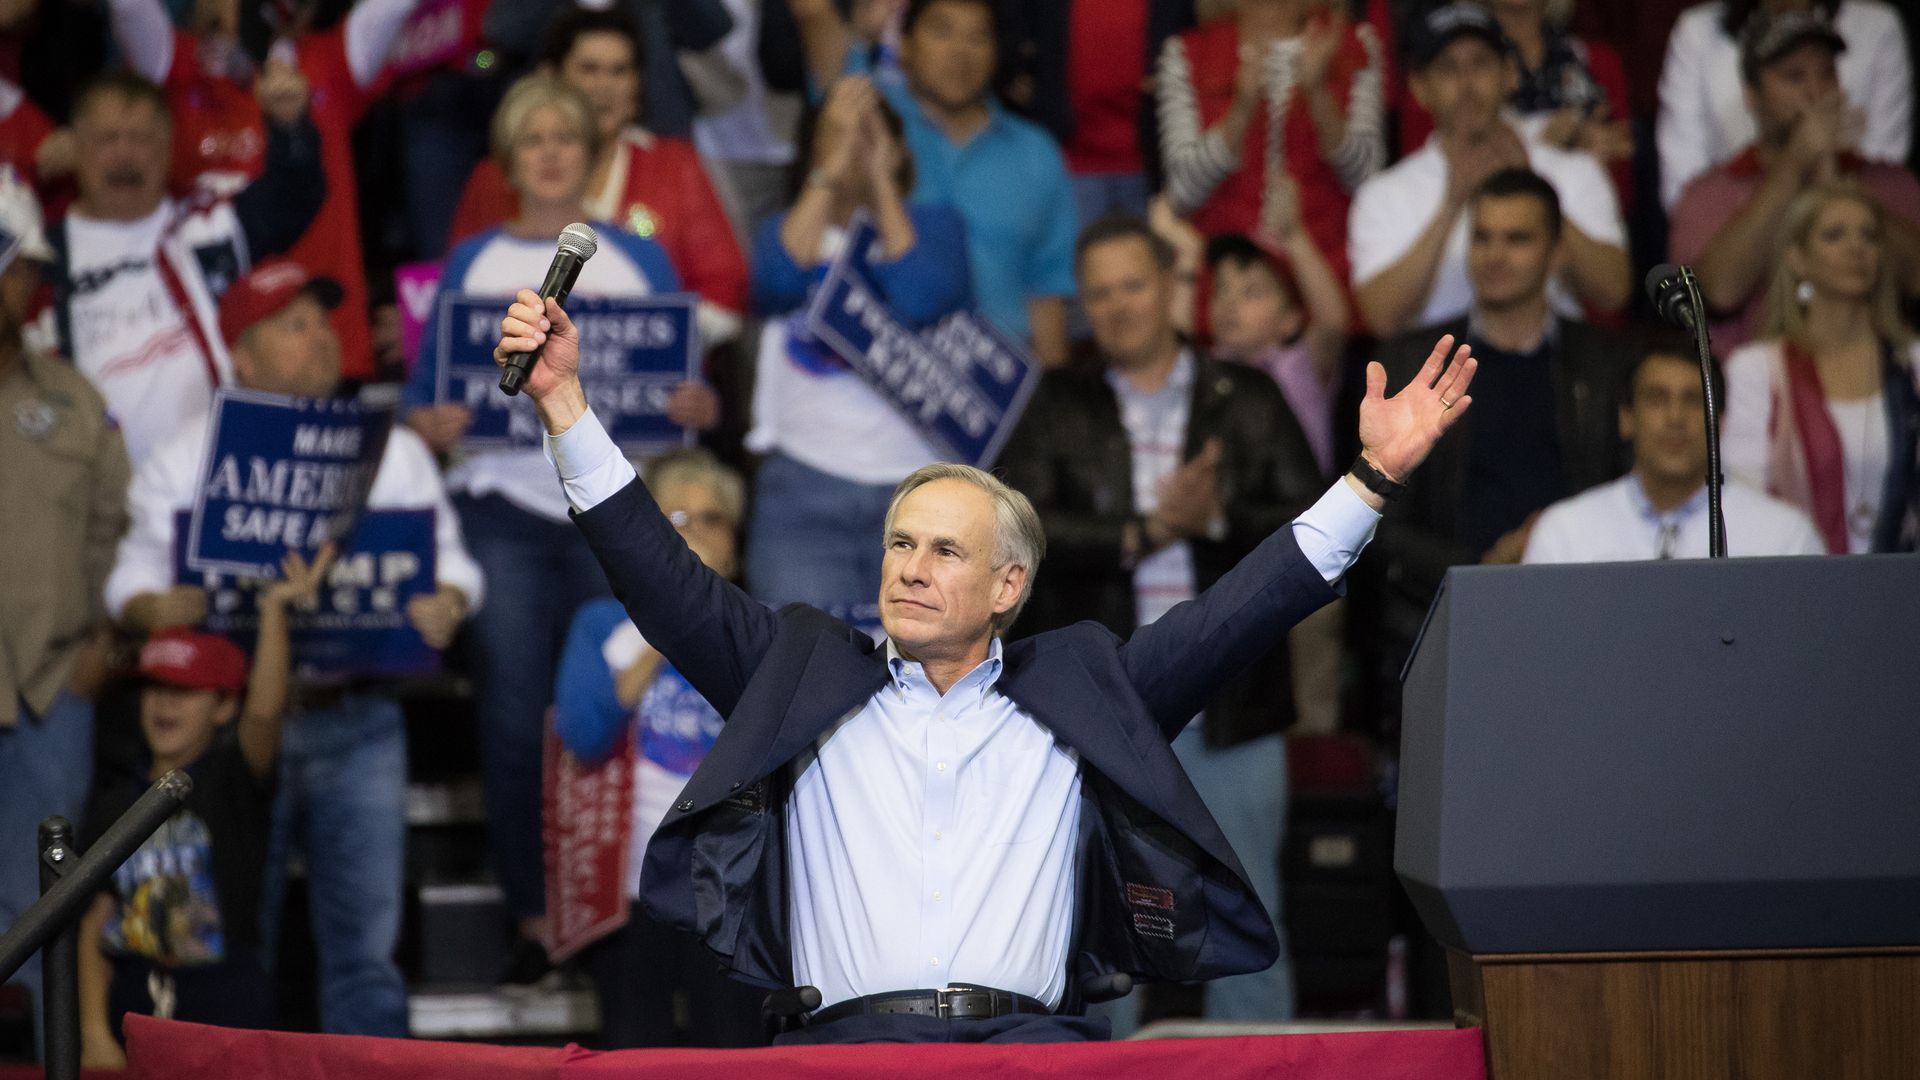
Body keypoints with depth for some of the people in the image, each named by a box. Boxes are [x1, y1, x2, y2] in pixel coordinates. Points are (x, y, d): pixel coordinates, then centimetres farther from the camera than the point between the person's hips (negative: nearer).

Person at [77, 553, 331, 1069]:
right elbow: (95, 924, 8)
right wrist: (95, 1034, 0)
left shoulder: (232, 781, 0)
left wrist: (275, 609, -30)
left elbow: (264, 711, -21)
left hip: (226, 1006, -4)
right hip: (131, 1002, 4)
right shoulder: (114, 802, 10)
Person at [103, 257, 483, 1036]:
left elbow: (450, 559, 11)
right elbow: (135, 577, 6)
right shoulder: (186, 458, 8)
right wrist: (155, 608, -17)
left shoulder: (392, 448, 13)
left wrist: (444, 603, -12)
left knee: (364, 936, 1)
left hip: (357, 718, 1)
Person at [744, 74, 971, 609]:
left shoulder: (934, 225, 12)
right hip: (805, 489, 0)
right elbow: (777, 282, -10)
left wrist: (880, 182, -8)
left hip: (920, 484, 0)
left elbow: (924, 303, -10)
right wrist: (830, 171, -11)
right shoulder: (786, 228, 15)